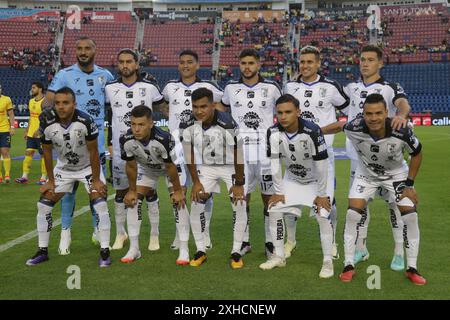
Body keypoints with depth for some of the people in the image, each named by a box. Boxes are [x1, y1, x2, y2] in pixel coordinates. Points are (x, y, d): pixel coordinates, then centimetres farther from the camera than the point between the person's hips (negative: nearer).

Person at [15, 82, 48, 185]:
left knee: (43, 154, 1)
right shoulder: (31, 101, 13)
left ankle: (44, 177, 8)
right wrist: (26, 130, 19)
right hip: (31, 133, 8)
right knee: (28, 152, 5)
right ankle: (24, 176, 9)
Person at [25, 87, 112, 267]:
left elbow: (93, 152, -20)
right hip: (63, 169, 3)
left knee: (100, 204, -17)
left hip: (88, 167, -3)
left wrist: (96, 180, -15)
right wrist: (50, 180, -2)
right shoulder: (47, 123, -21)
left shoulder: (85, 121, -30)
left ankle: (104, 252, -5)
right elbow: (47, 152, -6)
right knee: (43, 205, -1)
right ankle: (42, 251, 13)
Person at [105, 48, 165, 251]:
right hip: (120, 148, 2)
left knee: (150, 190, 4)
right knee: (120, 191, 10)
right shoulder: (110, 88, 1)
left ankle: (154, 235, 14)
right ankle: (120, 233, 25)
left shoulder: (149, 86, -3)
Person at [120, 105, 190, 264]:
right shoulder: (126, 140, -31)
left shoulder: (163, 139, -42)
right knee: (133, 201, -4)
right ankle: (134, 249, 7)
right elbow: (131, 166, -12)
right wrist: (132, 190, -4)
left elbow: (170, 167, -27)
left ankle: (184, 250, -7)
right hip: (146, 168, 4)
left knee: (178, 201, -16)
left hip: (172, 165, -4)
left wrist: (177, 190, -17)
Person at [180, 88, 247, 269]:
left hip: (231, 167, -3)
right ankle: (200, 251, 10)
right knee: (196, 205, -5)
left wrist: (239, 184, -16)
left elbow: (238, 156, -23)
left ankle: (236, 252, 3)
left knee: (239, 204, -12)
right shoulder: (188, 126, -20)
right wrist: (195, 182, -4)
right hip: (206, 167, 3)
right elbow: (189, 156, -6)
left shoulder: (227, 125, -32)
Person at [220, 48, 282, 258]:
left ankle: (270, 243, 15)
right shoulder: (231, 88, 7)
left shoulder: (271, 88, 1)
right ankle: (244, 242, 18)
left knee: (269, 197, 3)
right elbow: (223, 107, 25)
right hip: (241, 151, 1)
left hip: (266, 150, -1)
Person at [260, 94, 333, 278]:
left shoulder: (312, 131, -33)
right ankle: (279, 256, 16)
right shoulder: (273, 133, -22)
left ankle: (328, 261, -1)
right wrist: (279, 192, -9)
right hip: (291, 180, 4)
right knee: (274, 211, 0)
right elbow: (274, 163, -13)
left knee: (323, 216, -15)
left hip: (315, 180, -4)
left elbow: (321, 164, -26)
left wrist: (321, 194, -20)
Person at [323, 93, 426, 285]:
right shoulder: (355, 128, -32)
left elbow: (417, 154, -13)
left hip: (396, 174, 0)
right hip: (366, 174, 1)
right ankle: (349, 266, 3)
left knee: (410, 215, -9)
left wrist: (409, 184, -11)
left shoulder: (401, 132, -33)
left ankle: (412, 269, 6)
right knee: (353, 213, -11)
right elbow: (339, 126, -6)